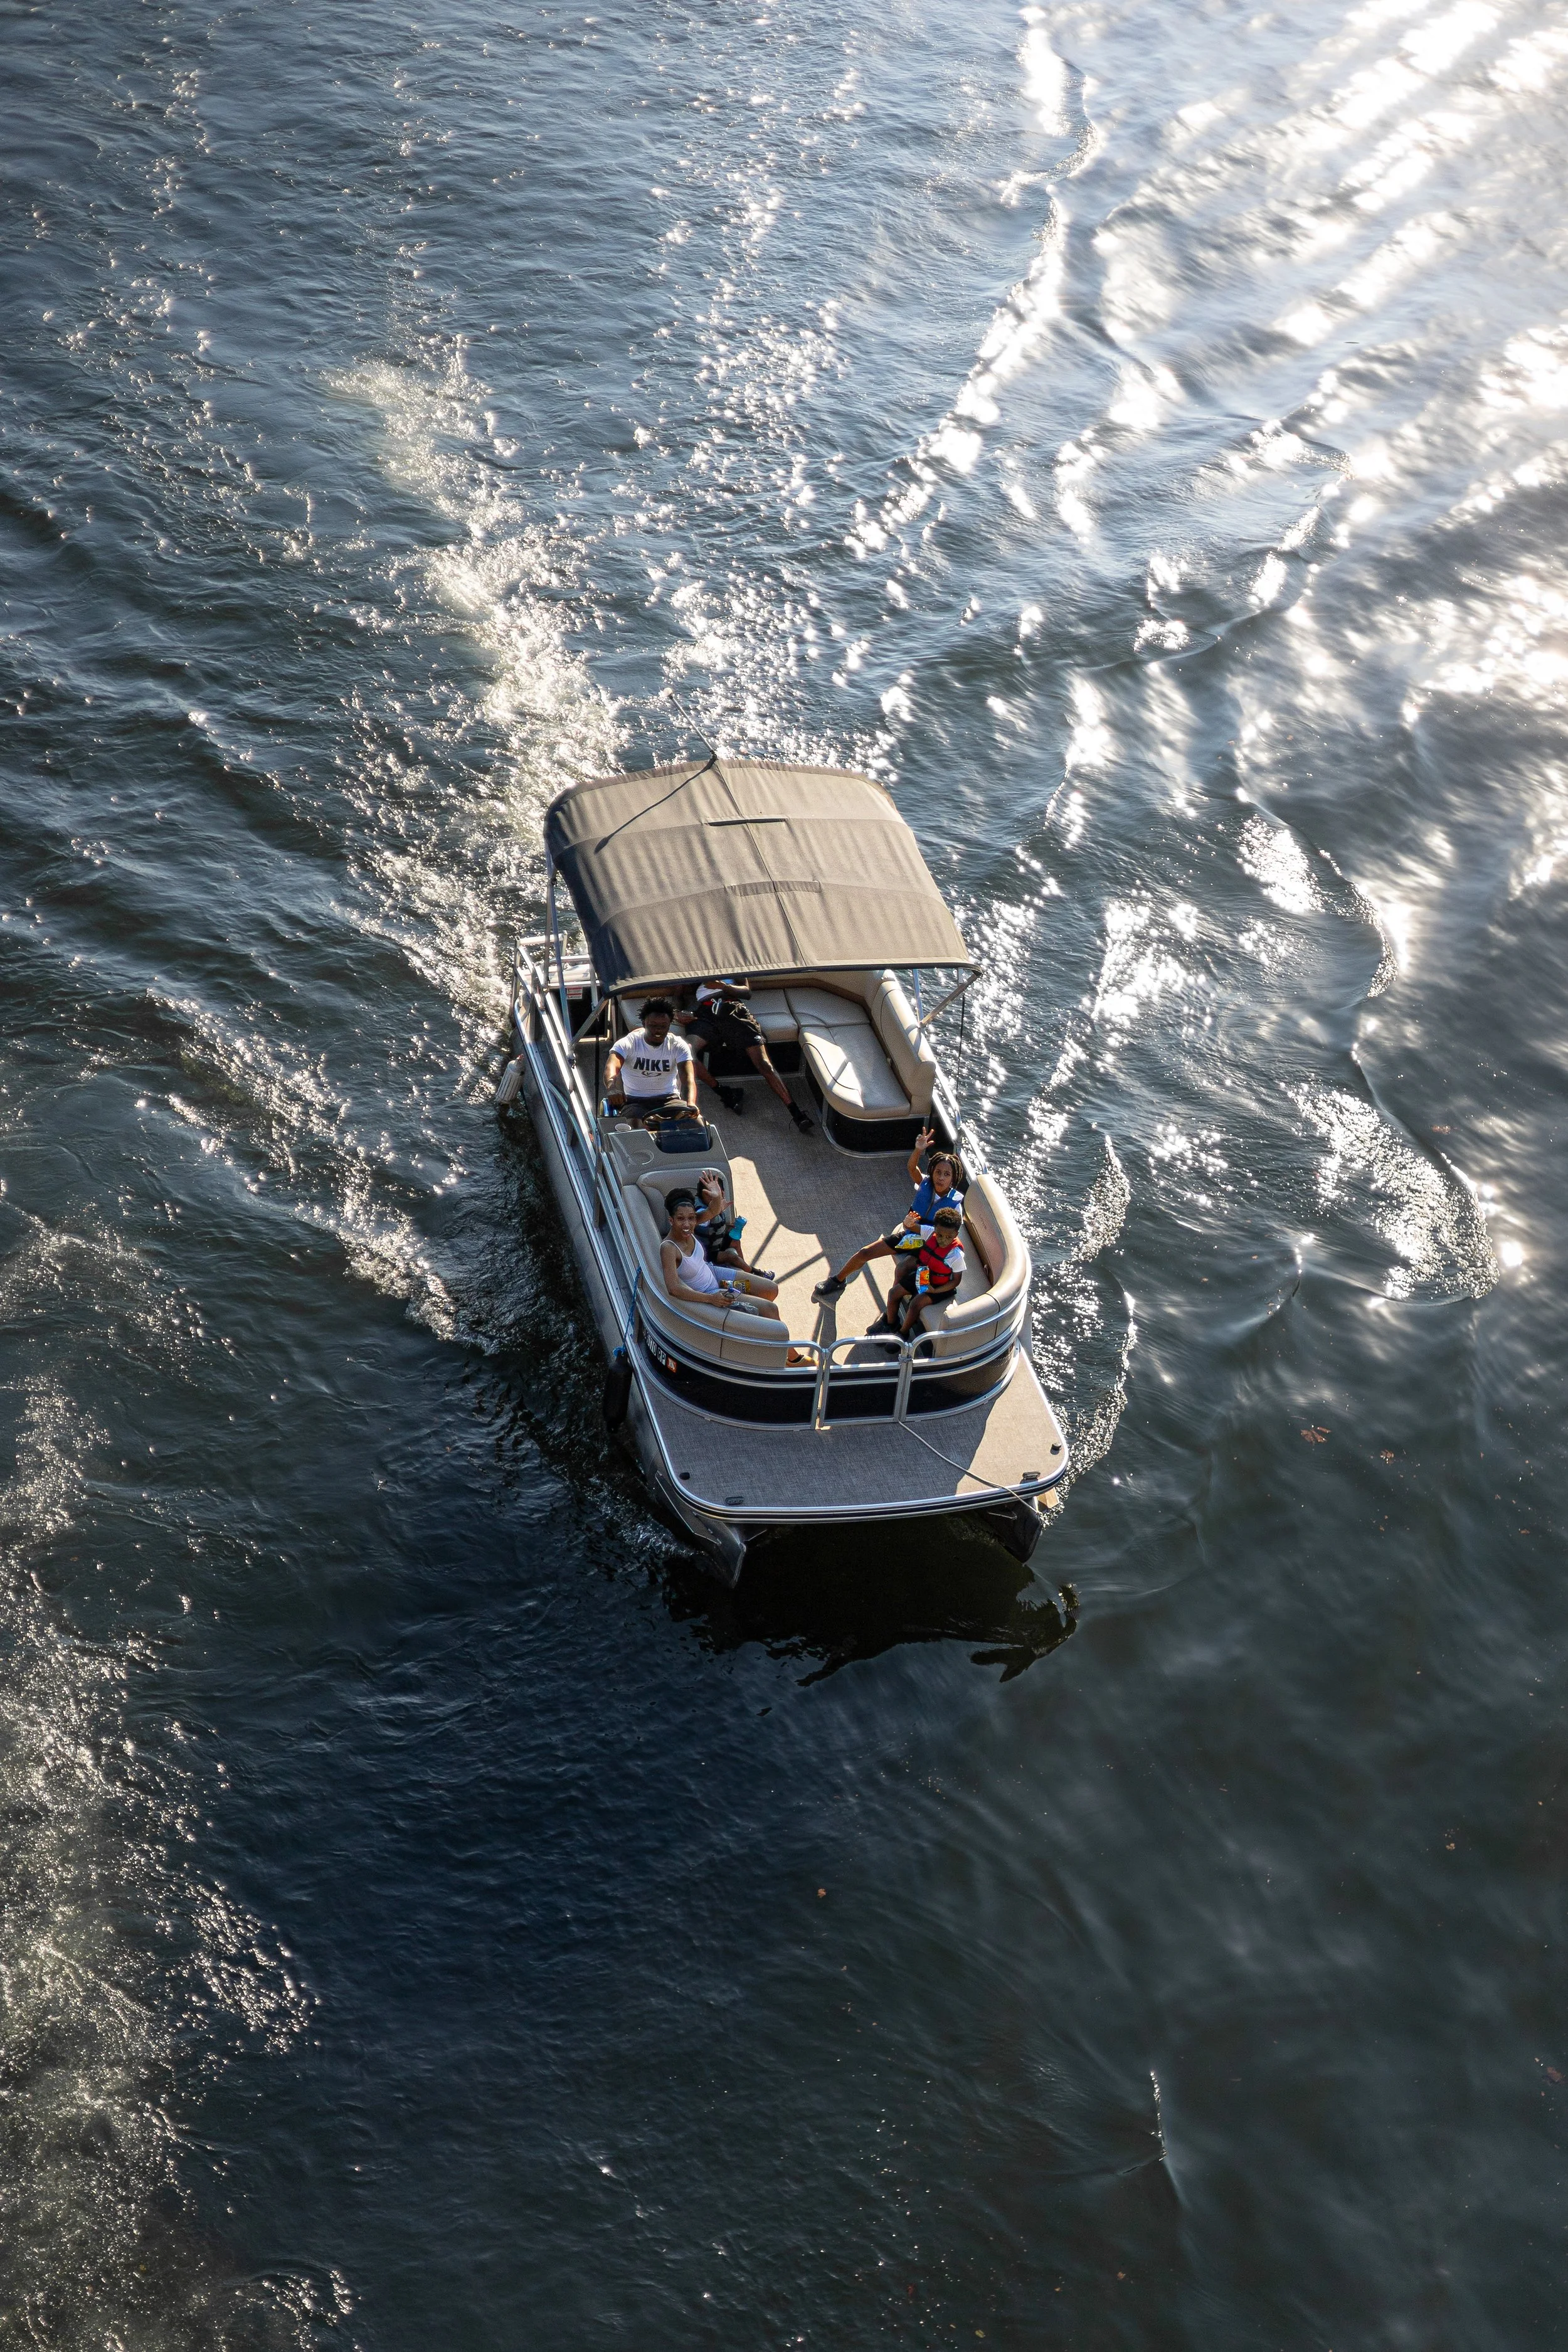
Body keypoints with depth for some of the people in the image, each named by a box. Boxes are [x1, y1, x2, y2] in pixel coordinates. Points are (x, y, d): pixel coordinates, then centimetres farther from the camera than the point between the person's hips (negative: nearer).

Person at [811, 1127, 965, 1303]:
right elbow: (912, 1168, -28)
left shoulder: (955, 1202, -19)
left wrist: (913, 1226, -30)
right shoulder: (926, 1184, -10)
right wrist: (918, 1150, -48)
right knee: (864, 1253, 2)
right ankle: (838, 1280, 27)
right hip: (905, 1236, 4)